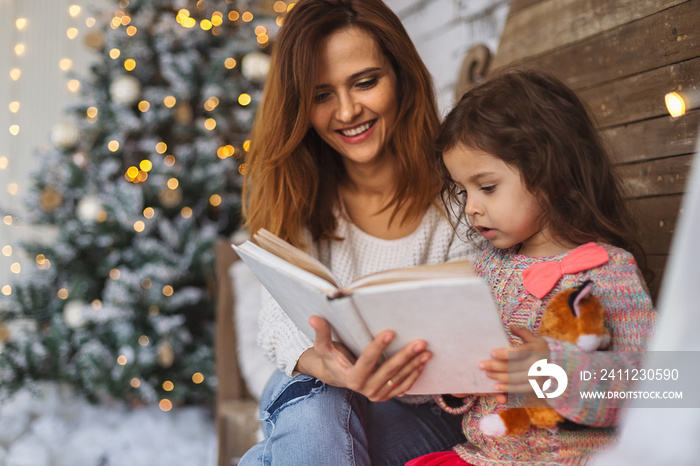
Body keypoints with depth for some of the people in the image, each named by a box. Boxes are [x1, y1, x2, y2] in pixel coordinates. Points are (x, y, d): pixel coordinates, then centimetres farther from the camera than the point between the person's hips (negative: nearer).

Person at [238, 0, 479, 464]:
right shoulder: (295, 191, -4)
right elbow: (282, 320, -14)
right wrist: (323, 366, -39)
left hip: (423, 414, -1)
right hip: (310, 395, 2)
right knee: (313, 411, -33)